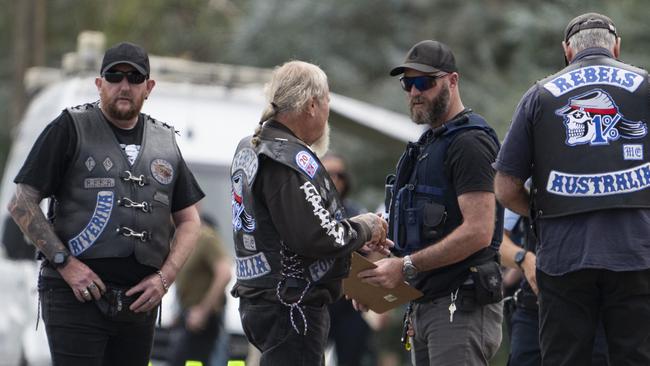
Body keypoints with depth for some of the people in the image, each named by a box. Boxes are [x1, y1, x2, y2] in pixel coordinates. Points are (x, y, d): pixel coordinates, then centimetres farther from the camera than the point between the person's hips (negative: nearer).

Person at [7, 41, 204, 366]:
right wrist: (64, 262, -12)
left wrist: (164, 278, 2)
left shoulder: (165, 142, 15)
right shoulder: (70, 129, 1)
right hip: (76, 297, -5)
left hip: (139, 301, 5)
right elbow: (21, 203, -3)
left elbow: (188, 220, 19)